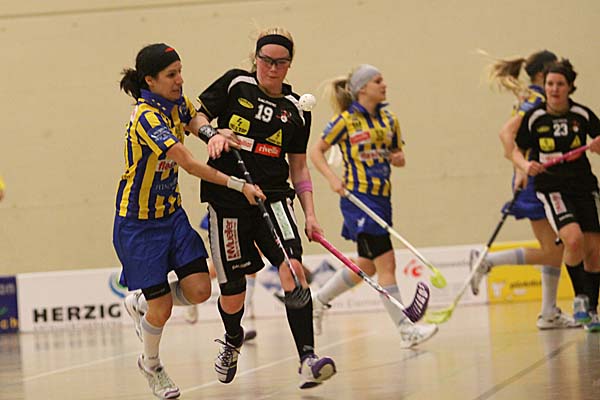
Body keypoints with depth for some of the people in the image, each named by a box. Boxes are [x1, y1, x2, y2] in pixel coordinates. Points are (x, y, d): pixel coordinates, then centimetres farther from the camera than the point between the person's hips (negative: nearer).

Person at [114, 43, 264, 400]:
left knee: (199, 290, -5)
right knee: (163, 307, -2)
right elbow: (189, 164, -31)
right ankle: (151, 364, 29)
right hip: (139, 222, -7)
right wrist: (239, 185, -32)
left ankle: (141, 303, 25)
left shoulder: (177, 103, -1)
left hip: (172, 213, 7)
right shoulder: (146, 117, -25)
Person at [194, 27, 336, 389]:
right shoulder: (235, 84, 3)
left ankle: (308, 359, -26)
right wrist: (213, 133, -12)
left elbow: (298, 166, 14)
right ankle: (233, 341, 37)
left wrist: (310, 213, 5)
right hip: (227, 199, -1)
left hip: (273, 196, 1)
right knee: (233, 289, 1)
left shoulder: (296, 109, 10)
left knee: (292, 266, -22)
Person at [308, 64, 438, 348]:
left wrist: (398, 158, -3)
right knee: (386, 262, -12)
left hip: (381, 199, 8)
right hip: (359, 198, -8)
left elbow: (397, 155, 21)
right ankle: (406, 330, -11)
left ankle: (318, 301, 34)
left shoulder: (389, 120, 11)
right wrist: (333, 179, -14)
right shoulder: (346, 120, -6)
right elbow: (315, 151, 0)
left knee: (367, 265, 14)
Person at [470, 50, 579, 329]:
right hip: (535, 181, -10)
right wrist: (521, 168, -32)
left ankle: (549, 314, 14)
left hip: (545, 183, 10)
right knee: (552, 252, -8)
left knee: (555, 250, 11)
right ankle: (486, 261, -7)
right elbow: (506, 132, -25)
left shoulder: (535, 101, 14)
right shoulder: (535, 101, -13)